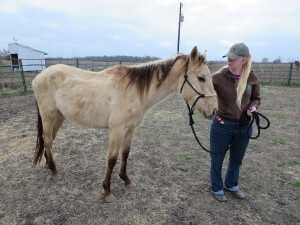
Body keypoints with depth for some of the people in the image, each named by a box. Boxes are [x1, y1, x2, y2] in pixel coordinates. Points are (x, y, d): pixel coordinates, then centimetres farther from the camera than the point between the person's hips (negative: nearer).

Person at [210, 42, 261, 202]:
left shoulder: (252, 78, -4)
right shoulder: (219, 77, -14)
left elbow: (256, 98, 9)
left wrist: (253, 107, -12)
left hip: (244, 126, 4)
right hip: (222, 125, -3)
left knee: (237, 159, 22)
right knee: (217, 159, 13)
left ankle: (231, 185, 49)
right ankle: (217, 188, 38)